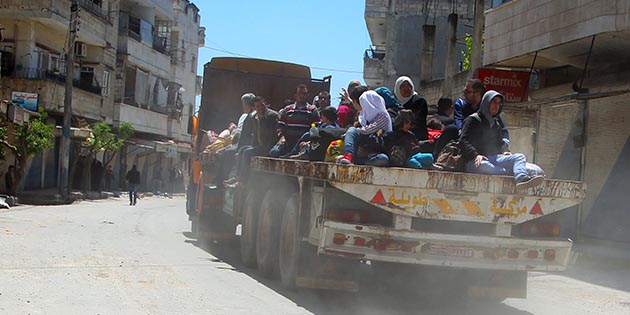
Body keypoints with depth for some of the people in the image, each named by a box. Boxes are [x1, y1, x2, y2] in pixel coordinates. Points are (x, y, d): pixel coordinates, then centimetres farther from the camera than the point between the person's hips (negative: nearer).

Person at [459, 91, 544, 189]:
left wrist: (505, 151, 8)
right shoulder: (473, 120, 5)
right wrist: (476, 155, -21)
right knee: (482, 165, -41)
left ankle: (522, 179, -48)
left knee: (519, 157, -18)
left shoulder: (496, 123, 26)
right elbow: (463, 141, -5)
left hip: (493, 159, 6)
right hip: (474, 161, -6)